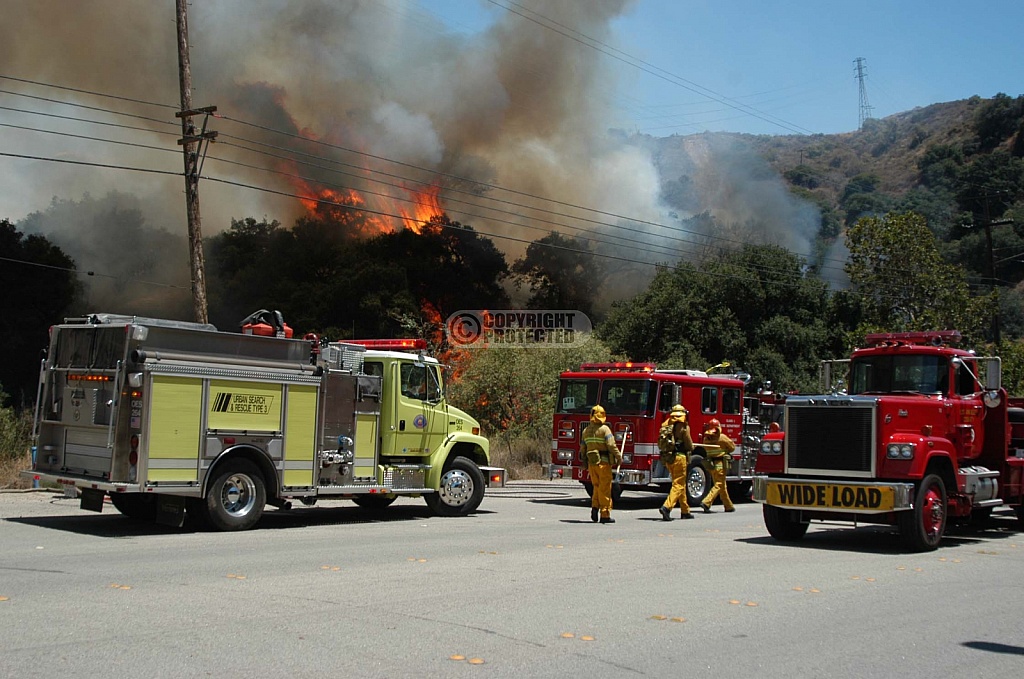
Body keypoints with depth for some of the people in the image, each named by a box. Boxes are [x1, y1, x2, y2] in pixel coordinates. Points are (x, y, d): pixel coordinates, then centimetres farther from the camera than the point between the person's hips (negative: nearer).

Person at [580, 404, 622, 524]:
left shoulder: (586, 431, 9)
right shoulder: (604, 429, -9)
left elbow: (582, 449, 14)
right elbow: (612, 446, -16)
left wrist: (585, 463, 25)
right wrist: (619, 458, -6)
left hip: (591, 463, 5)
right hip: (603, 462, -5)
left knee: (597, 487, 19)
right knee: (605, 488, 0)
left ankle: (595, 506, 2)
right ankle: (605, 515, 1)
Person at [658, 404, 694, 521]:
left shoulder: (665, 426, 11)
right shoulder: (683, 426, -7)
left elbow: (660, 445, 12)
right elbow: (689, 445, -6)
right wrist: (691, 447, 15)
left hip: (667, 458, 7)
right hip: (679, 457, -7)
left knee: (681, 485, 17)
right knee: (678, 485, -5)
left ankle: (685, 511, 23)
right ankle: (666, 507, -22)